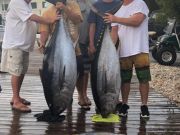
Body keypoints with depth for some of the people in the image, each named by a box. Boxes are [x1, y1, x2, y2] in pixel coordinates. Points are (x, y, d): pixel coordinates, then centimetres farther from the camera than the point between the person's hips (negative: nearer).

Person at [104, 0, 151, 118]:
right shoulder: (118, 10, 16)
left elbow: (136, 21, -18)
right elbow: (114, 32, 11)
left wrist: (116, 19, -18)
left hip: (140, 50, -5)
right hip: (124, 51, 5)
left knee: (143, 79, -3)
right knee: (125, 79, 9)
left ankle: (144, 106, 5)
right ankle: (124, 105, 19)